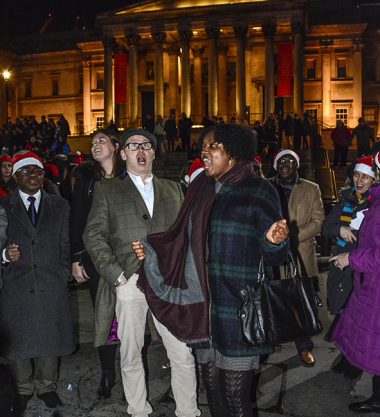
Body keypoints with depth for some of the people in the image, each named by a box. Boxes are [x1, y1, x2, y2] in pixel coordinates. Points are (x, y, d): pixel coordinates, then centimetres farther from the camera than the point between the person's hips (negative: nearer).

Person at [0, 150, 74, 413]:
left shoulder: (60, 206, 7)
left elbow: (66, 246, 8)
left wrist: (64, 275, 2)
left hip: (52, 286, 1)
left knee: (50, 339, 11)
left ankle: (46, 386, 32)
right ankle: (24, 389, 32)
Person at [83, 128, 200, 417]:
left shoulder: (173, 189, 17)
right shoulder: (107, 190, 9)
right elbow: (94, 236, 1)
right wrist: (116, 275, -9)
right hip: (129, 283, -1)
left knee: (183, 355, 2)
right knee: (131, 356, 9)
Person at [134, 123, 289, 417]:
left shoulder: (259, 191, -5)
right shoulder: (200, 190, 11)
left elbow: (272, 255, -6)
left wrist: (274, 241, -27)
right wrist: (150, 250, 10)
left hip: (240, 310, -5)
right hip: (204, 307, 5)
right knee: (212, 389, 15)